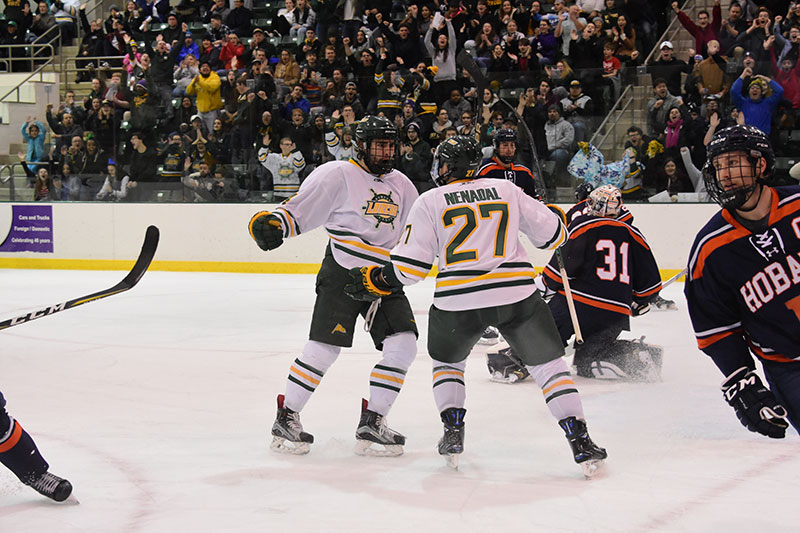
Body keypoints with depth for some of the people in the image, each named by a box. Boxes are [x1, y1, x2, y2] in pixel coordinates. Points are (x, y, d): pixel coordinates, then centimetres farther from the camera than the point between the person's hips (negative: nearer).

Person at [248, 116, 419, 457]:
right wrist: (272, 224, -24)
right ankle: (286, 418, 3)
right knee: (324, 347, -13)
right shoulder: (339, 174, -3)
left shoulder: (401, 184, 16)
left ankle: (371, 424, 2)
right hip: (341, 274, -6)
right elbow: (300, 208, -7)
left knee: (403, 345, -8)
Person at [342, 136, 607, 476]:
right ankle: (579, 441, 0)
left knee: (447, 360, 27)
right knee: (548, 363, 12)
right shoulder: (506, 190, 10)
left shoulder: (430, 202, 5)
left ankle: (453, 434, 15)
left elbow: (411, 265, 0)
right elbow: (551, 233, 13)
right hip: (516, 294, 1)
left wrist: (377, 282, 15)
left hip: (457, 301, 0)